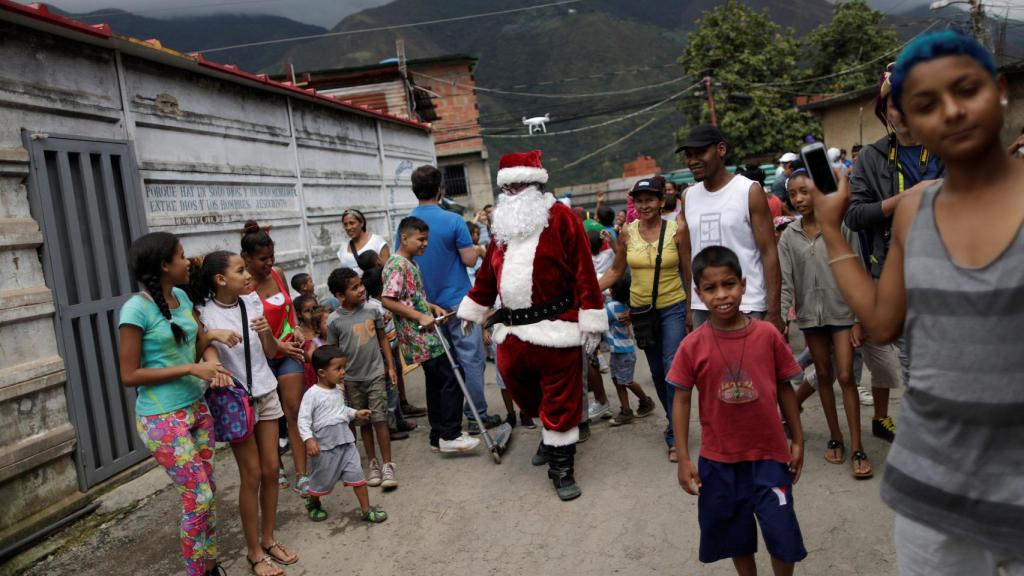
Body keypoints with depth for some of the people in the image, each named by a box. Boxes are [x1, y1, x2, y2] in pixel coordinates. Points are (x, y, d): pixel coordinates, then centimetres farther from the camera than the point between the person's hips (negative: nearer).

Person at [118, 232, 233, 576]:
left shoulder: (182, 298, 3)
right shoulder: (136, 309, -17)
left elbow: (202, 342, 14)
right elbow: (129, 375, -16)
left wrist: (211, 360, -8)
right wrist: (190, 369, -20)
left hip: (197, 408, 7)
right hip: (163, 419, -7)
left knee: (207, 493, 14)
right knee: (198, 499, -2)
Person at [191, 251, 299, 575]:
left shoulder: (252, 302, -1)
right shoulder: (203, 312, -14)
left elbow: (271, 352, 4)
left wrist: (266, 332, -16)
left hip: (266, 392, 5)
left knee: (271, 469, 10)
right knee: (252, 475, 1)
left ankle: (268, 540, 27)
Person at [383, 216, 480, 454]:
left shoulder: (411, 264, 17)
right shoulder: (397, 265, -14)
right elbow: (388, 300, -22)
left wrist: (432, 307, 10)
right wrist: (420, 317, -22)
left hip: (426, 336, 10)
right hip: (420, 337, -10)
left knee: (437, 384, 13)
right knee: (451, 381, -9)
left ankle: (439, 438, 20)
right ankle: (450, 436, -4)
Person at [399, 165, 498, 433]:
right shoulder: (453, 220, -13)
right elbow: (469, 259, -12)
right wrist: (479, 249, 10)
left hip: (427, 304, 5)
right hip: (457, 300, -5)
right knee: (471, 358, 2)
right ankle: (477, 416, 6)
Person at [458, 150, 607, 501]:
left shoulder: (560, 218, -5)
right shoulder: (504, 224, 15)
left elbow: (583, 271, -9)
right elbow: (487, 273, 22)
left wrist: (590, 320, -12)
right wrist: (472, 309, 24)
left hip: (555, 329, -6)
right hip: (512, 330, 6)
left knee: (561, 400, 1)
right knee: (522, 390, 15)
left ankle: (561, 467, 14)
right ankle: (550, 436, 41)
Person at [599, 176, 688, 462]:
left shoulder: (676, 231, -8)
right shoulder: (627, 234, -2)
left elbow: (688, 272, -2)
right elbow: (616, 271, 5)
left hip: (673, 308, -3)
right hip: (641, 309, 3)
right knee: (656, 370, 15)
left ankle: (675, 435, 0)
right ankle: (673, 419, 35)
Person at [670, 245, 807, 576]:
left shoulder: (768, 335, -9)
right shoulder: (693, 346, -11)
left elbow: (784, 389, 1)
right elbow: (681, 400, -5)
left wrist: (798, 441, 6)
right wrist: (683, 458, -6)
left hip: (769, 453, 0)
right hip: (718, 459, 1)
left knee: (782, 532, 7)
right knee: (733, 534, 17)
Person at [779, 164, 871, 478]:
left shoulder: (841, 225, -6)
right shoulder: (789, 236, 1)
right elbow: (785, 281, -1)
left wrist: (859, 317, -9)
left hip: (841, 311, -3)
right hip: (810, 314, 3)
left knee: (845, 376, -4)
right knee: (824, 376, 12)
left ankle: (857, 447, 3)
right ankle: (835, 437, 25)